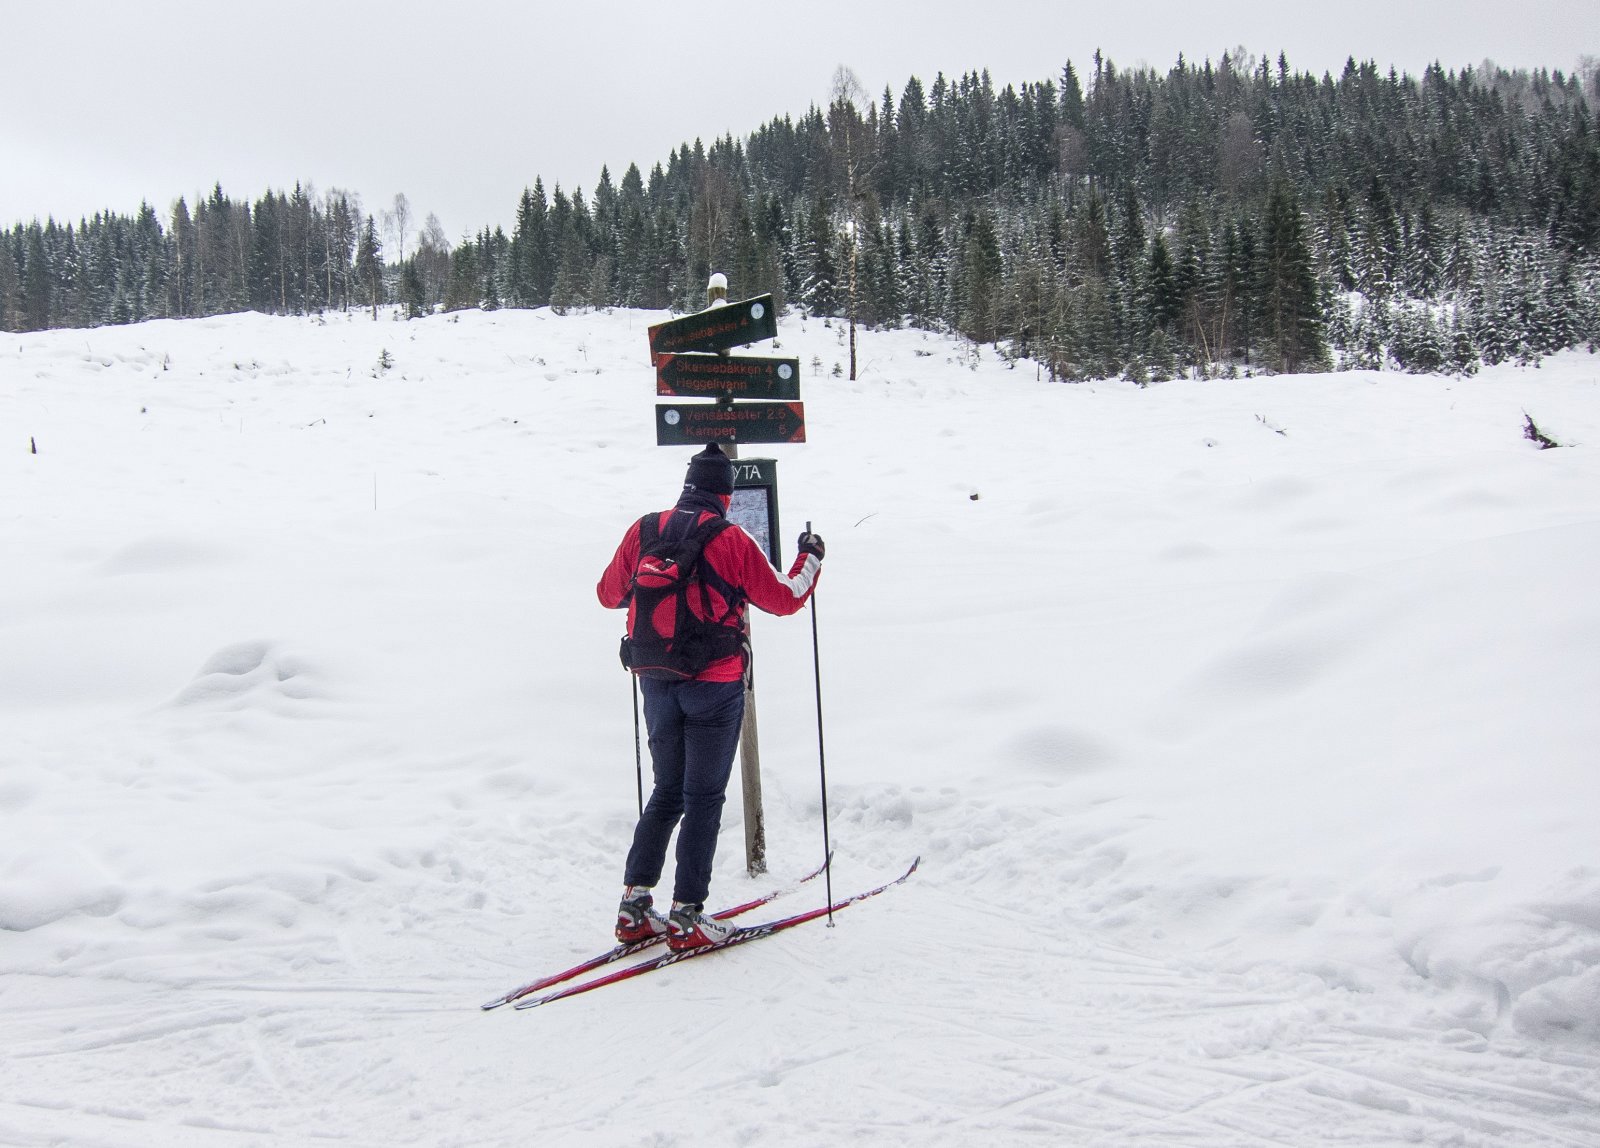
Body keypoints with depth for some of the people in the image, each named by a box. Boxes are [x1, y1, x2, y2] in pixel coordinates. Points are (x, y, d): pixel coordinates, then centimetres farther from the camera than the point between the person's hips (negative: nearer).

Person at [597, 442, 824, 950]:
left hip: (657, 683, 5)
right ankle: (686, 916, 5)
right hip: (714, 686, -5)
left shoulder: (643, 531, 1)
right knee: (704, 799, 4)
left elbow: (609, 594, 13)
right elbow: (784, 598, -3)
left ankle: (635, 906, 15)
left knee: (667, 794, 17)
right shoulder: (732, 541, -11)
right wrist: (810, 559, 15)